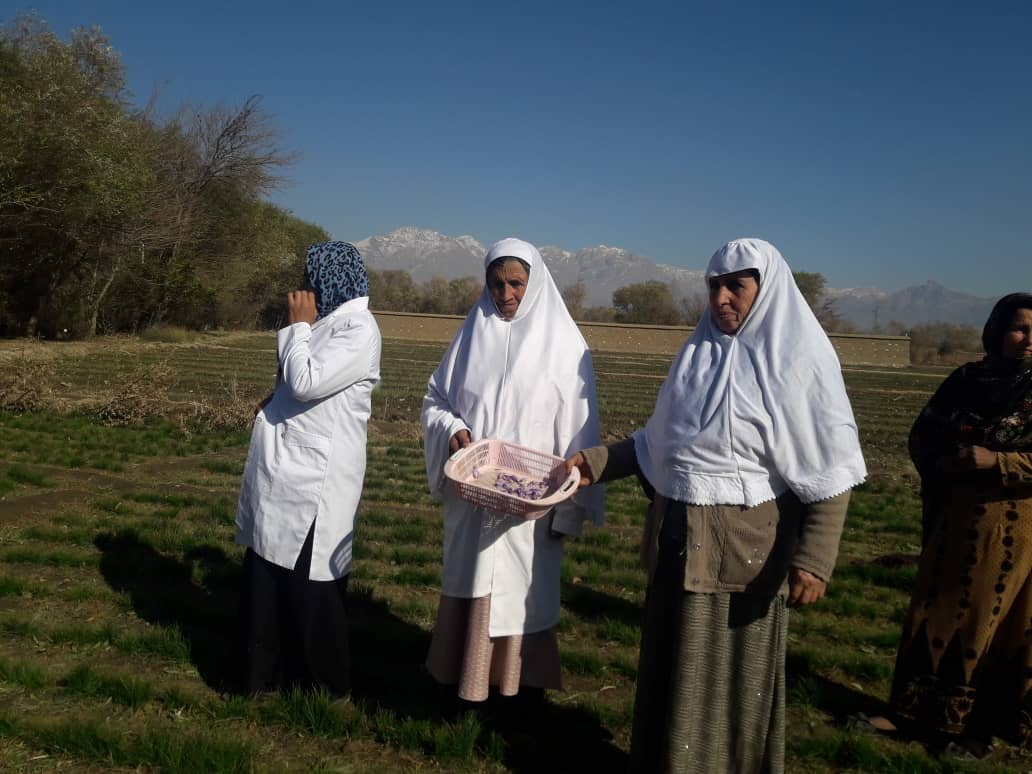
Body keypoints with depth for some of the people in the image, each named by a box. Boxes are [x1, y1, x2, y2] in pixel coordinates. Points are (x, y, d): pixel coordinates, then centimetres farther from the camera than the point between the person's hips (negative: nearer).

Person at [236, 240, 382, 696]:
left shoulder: (358, 330, -14)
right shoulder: (324, 322, 12)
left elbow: (306, 383, -23)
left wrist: (300, 325, -10)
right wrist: (299, 326, 6)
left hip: (315, 479, -9)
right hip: (282, 473, 9)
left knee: (310, 585, 4)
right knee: (267, 579, 17)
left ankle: (323, 683, 23)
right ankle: (270, 673, 33)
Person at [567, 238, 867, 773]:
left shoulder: (798, 358, -10)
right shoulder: (698, 351, 7)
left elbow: (829, 472, -12)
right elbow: (660, 440, 13)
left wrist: (814, 559, -19)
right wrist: (599, 462, 3)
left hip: (744, 542, -5)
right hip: (678, 535, 6)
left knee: (733, 671, 9)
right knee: (672, 666, 17)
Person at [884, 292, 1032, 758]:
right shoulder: (965, 380, 3)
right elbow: (922, 437, 7)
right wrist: (946, 462, -10)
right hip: (957, 521, 3)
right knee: (943, 617, 10)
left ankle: (976, 724, 22)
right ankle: (938, 715, 26)